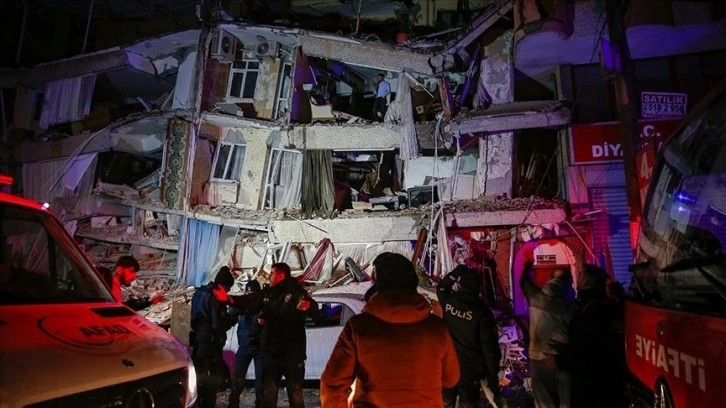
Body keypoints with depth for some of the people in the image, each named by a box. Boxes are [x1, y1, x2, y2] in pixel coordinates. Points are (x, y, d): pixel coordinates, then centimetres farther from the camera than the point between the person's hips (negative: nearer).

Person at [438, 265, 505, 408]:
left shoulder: (448, 301, -8)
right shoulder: (482, 312, -17)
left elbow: (441, 287, 19)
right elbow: (490, 347, -15)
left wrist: (457, 271, 15)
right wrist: (493, 378, -7)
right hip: (471, 369, -3)